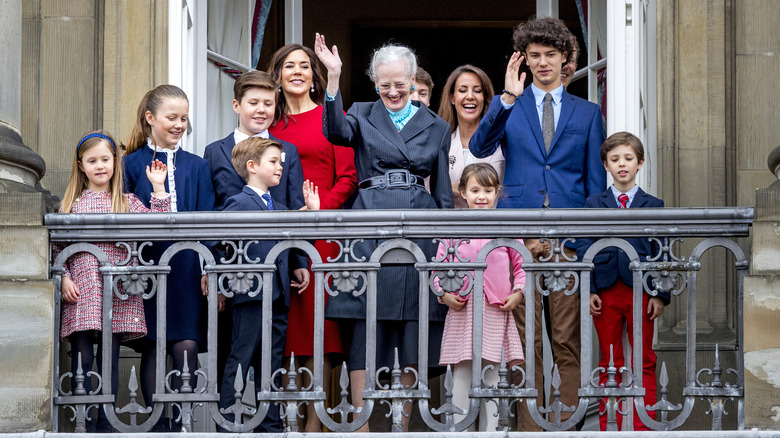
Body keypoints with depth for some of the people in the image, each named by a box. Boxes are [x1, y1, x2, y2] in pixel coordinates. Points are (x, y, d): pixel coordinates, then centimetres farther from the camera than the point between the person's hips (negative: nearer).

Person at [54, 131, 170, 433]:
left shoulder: (127, 202, 9)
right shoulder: (71, 203, 9)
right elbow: (57, 246, 9)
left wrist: (158, 188, -6)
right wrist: (64, 277, -3)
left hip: (117, 294, 0)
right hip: (80, 293, 0)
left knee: (110, 359, 2)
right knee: (81, 357, -2)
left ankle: (106, 424, 8)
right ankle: (85, 425, 3)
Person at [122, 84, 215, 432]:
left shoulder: (197, 167, 11)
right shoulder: (132, 164, 5)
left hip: (187, 268, 1)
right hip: (147, 265, -1)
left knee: (187, 346, -6)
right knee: (151, 348, 1)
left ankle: (181, 423, 0)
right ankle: (158, 424, 8)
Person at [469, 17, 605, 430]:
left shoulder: (587, 113, 15)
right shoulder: (509, 108, 12)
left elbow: (596, 182, 13)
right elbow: (479, 147, -6)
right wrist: (507, 98, -16)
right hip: (519, 237, 0)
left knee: (568, 341, -1)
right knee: (525, 341, -1)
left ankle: (569, 425, 2)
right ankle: (528, 426, 3)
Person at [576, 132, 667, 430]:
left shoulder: (653, 206, 6)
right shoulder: (593, 205, 7)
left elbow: (662, 254, 4)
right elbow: (583, 249, 4)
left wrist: (661, 294, -3)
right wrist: (589, 290, -5)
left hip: (641, 291, 0)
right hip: (605, 291, 0)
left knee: (644, 362, 3)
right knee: (609, 362, 6)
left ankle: (644, 425, 7)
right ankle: (608, 425, 12)